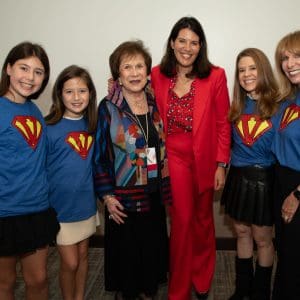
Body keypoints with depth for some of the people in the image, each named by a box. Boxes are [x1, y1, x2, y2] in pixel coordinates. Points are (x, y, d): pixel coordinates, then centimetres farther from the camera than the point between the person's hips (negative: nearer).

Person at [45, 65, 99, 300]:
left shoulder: (92, 124, 0)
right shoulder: (50, 128, -15)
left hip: (86, 203, 5)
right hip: (61, 207, -4)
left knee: (83, 255, 18)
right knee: (70, 262, 5)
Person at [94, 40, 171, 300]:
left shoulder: (155, 103, 4)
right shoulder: (108, 108, -7)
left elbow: (163, 146, 9)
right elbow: (99, 155, -6)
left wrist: (165, 189, 7)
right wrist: (107, 195, -10)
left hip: (154, 195, 4)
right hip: (123, 198, -3)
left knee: (153, 247, 15)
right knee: (125, 251, 10)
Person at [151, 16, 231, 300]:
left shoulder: (215, 76, -8)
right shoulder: (157, 75, -3)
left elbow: (223, 124, -5)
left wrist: (221, 165, -6)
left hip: (204, 159, 0)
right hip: (173, 157, 0)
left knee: (203, 221, 16)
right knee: (182, 221, 2)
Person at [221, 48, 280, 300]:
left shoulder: (278, 104, -10)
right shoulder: (238, 106, 4)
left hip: (265, 178, -4)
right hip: (239, 177, 5)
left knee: (262, 238, 10)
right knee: (242, 233, 16)